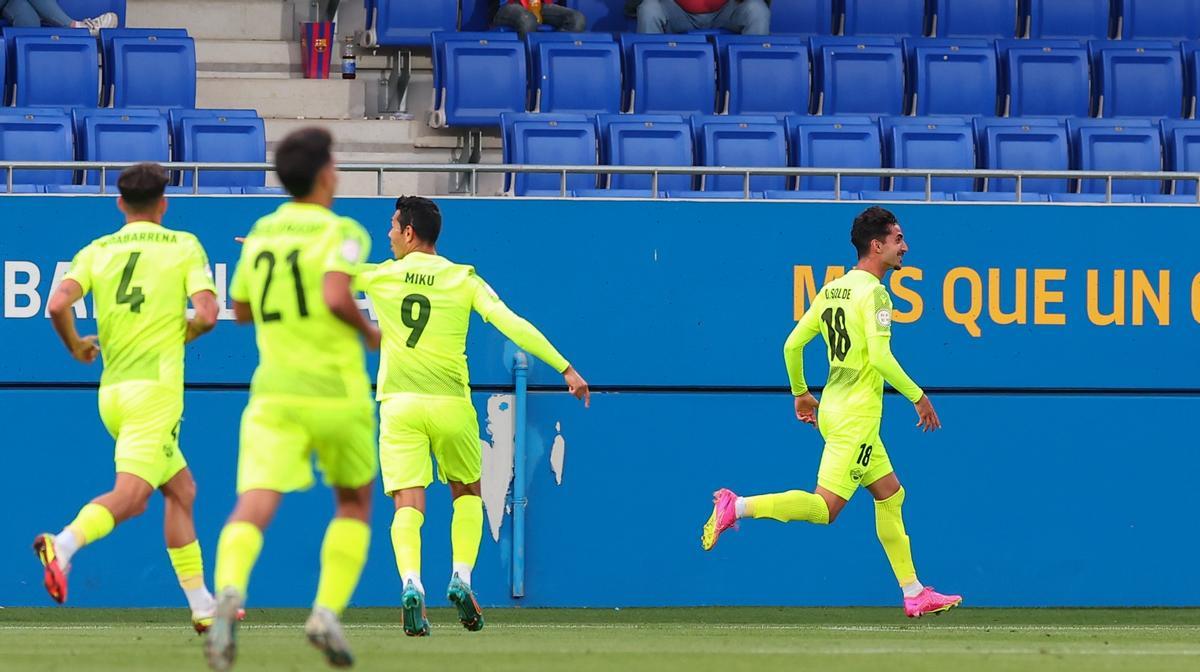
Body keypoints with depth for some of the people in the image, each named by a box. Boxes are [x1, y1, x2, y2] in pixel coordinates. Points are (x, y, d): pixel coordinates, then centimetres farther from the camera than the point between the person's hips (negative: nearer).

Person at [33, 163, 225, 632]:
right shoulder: (184, 246, 2)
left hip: (112, 391, 6)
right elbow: (207, 314, -9)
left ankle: (201, 604, 17)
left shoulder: (96, 251, 9)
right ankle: (64, 544, -43)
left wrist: (75, 347, 12)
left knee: (181, 489, 18)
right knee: (130, 496, -16)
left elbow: (58, 304, -6)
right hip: (155, 386, -6)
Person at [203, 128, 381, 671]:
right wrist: (369, 333, -3)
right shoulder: (343, 233, -6)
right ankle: (327, 613, 6)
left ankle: (228, 591, -43)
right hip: (335, 393, -3)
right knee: (354, 503, 21)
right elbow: (336, 297, -21)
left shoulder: (260, 234, 11)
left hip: (273, 395, 3)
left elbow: (240, 311, 20)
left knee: (254, 505, -14)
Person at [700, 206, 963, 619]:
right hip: (856, 415, -10)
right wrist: (918, 397, -12)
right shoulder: (873, 293, -13)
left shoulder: (831, 290, 11)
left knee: (890, 495, 14)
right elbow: (880, 357, -23)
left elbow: (792, 345, 13)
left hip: (834, 409, 10)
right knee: (825, 507, -12)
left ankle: (913, 594, 16)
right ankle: (737, 507, -17)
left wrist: (800, 392, 26)